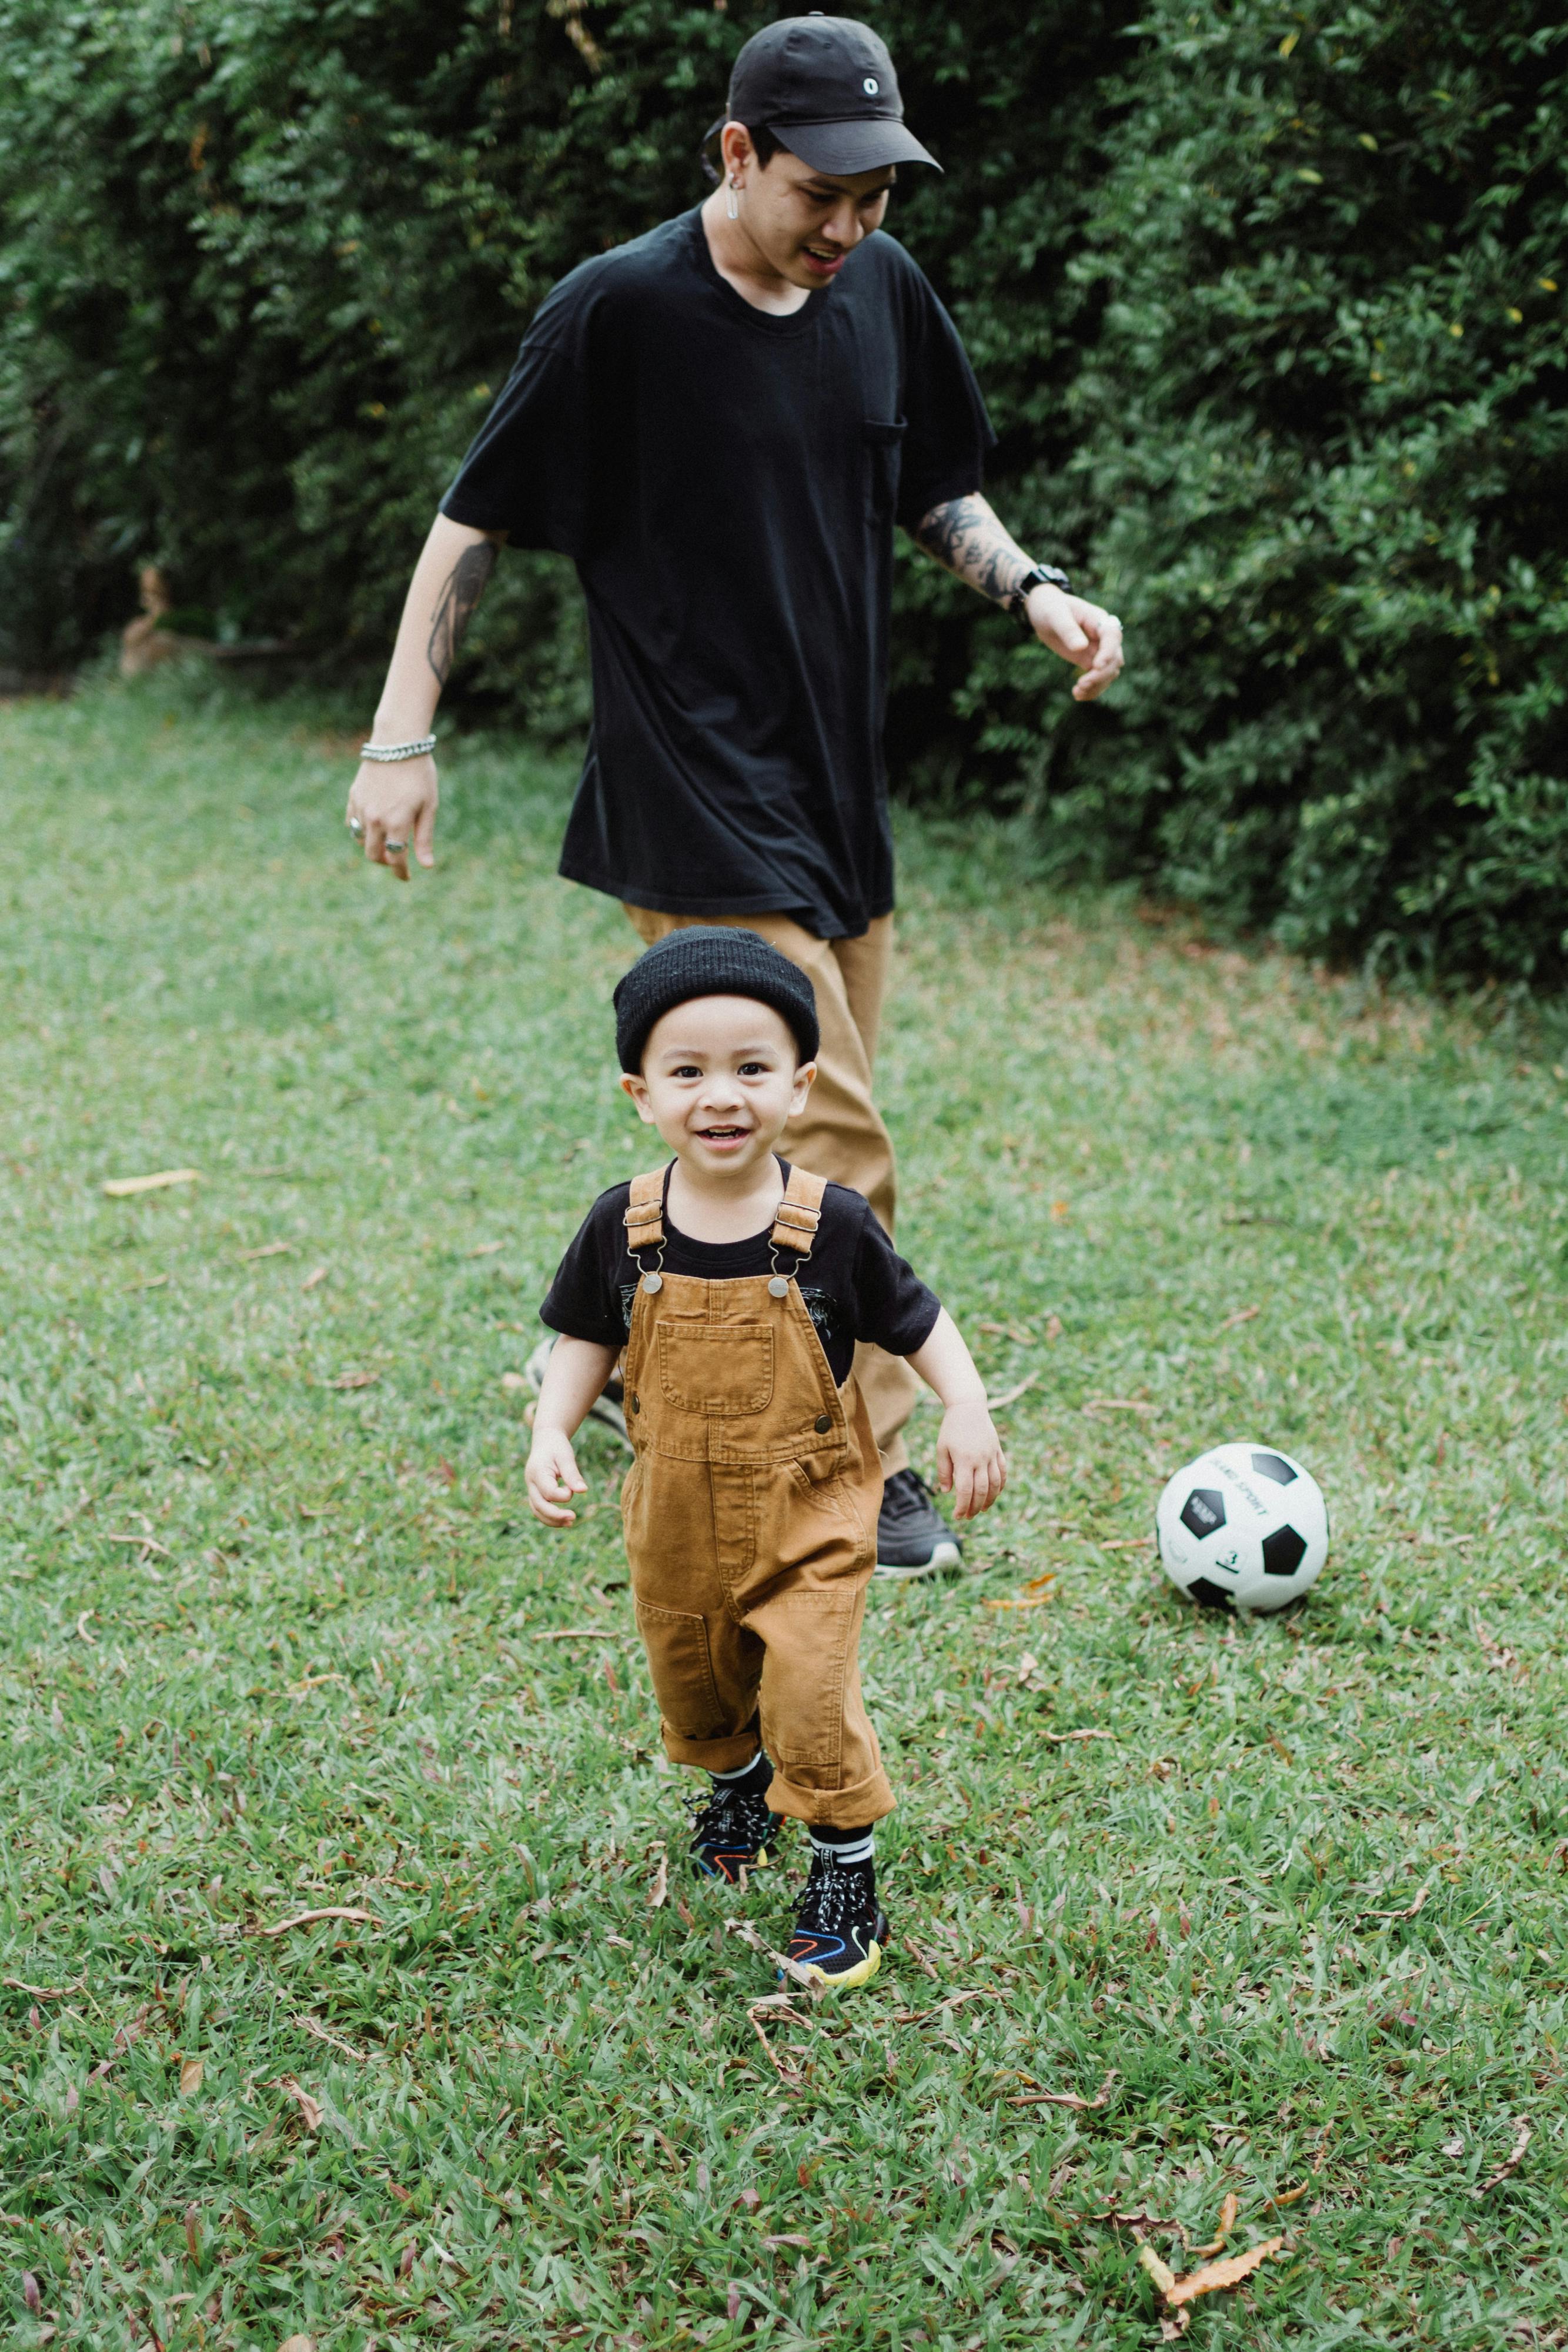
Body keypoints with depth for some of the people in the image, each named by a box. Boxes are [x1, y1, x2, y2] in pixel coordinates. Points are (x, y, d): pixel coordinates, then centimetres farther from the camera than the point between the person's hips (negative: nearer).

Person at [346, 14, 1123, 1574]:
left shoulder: (883, 292, 5)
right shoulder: (621, 310, -12)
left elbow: (934, 494, 19)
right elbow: (473, 524, -5)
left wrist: (1029, 591, 0)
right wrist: (401, 739, -9)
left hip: (838, 785, 7)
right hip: (699, 798, -7)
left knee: (777, 1132, 13)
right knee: (830, 1141, -11)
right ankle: (868, 1468, 1)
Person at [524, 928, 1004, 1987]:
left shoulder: (832, 1226, -17)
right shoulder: (624, 1227, -12)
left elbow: (917, 1321, -4)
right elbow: (587, 1339, 3)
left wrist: (968, 1409, -18)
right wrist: (552, 1435, -11)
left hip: (807, 1516, -3)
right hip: (678, 1517, 3)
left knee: (812, 1704, -9)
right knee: (695, 1691, 22)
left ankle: (848, 1880, 13)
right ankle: (740, 1781, 55)